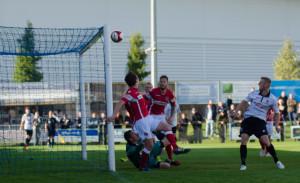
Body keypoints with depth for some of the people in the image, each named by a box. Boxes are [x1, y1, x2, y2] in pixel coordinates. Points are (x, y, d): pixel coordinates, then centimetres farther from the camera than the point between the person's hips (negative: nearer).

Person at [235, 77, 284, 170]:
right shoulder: (254, 93, 5)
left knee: (265, 142, -14)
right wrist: (236, 111, -2)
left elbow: (276, 113, 9)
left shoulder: (272, 99, 0)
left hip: (260, 121, -2)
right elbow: (244, 102, 13)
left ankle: (277, 161, 10)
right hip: (248, 119, 2)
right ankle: (243, 164, -7)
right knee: (244, 139, -17)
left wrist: (277, 125, -5)